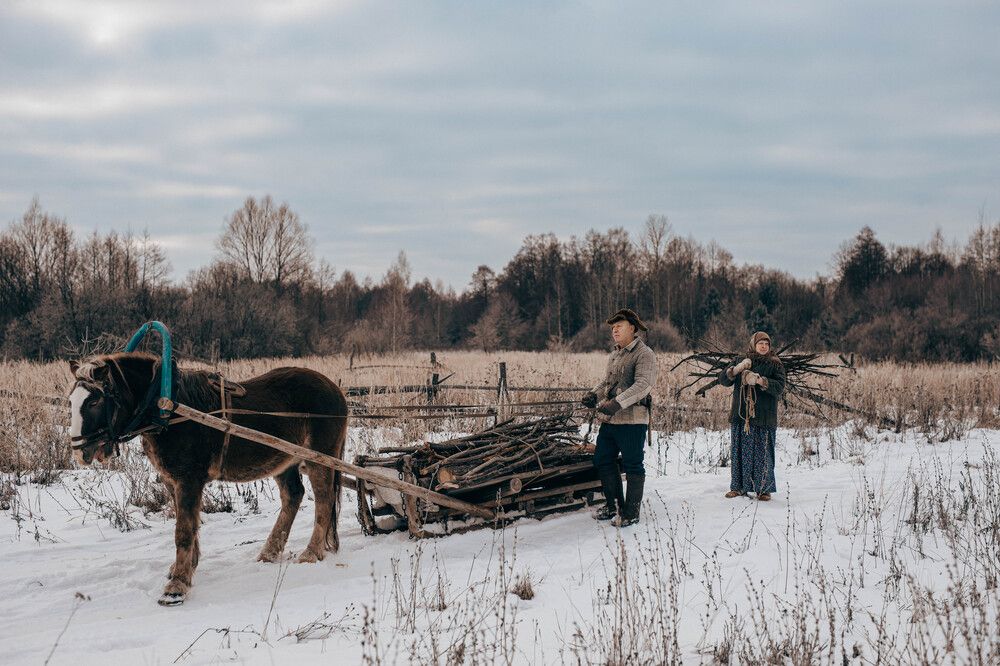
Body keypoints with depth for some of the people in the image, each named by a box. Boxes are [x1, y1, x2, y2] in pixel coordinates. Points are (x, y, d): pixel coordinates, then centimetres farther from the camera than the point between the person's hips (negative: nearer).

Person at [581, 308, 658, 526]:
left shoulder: (644, 354, -11)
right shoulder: (615, 355, 17)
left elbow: (643, 385, -22)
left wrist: (618, 403, -31)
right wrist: (594, 395, 2)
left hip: (632, 420, -9)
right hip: (609, 420, 9)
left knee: (632, 465, 0)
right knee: (602, 460, 14)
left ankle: (631, 512, 8)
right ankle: (614, 504, 27)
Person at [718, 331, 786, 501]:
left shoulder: (775, 365, 2)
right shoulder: (742, 362, 10)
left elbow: (779, 388, -10)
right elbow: (723, 380, 2)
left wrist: (761, 380, -25)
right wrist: (736, 369, -17)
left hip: (763, 417, -3)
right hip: (741, 416, 3)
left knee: (762, 452, -3)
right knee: (740, 451, 5)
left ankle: (764, 489, 6)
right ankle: (739, 486, 14)